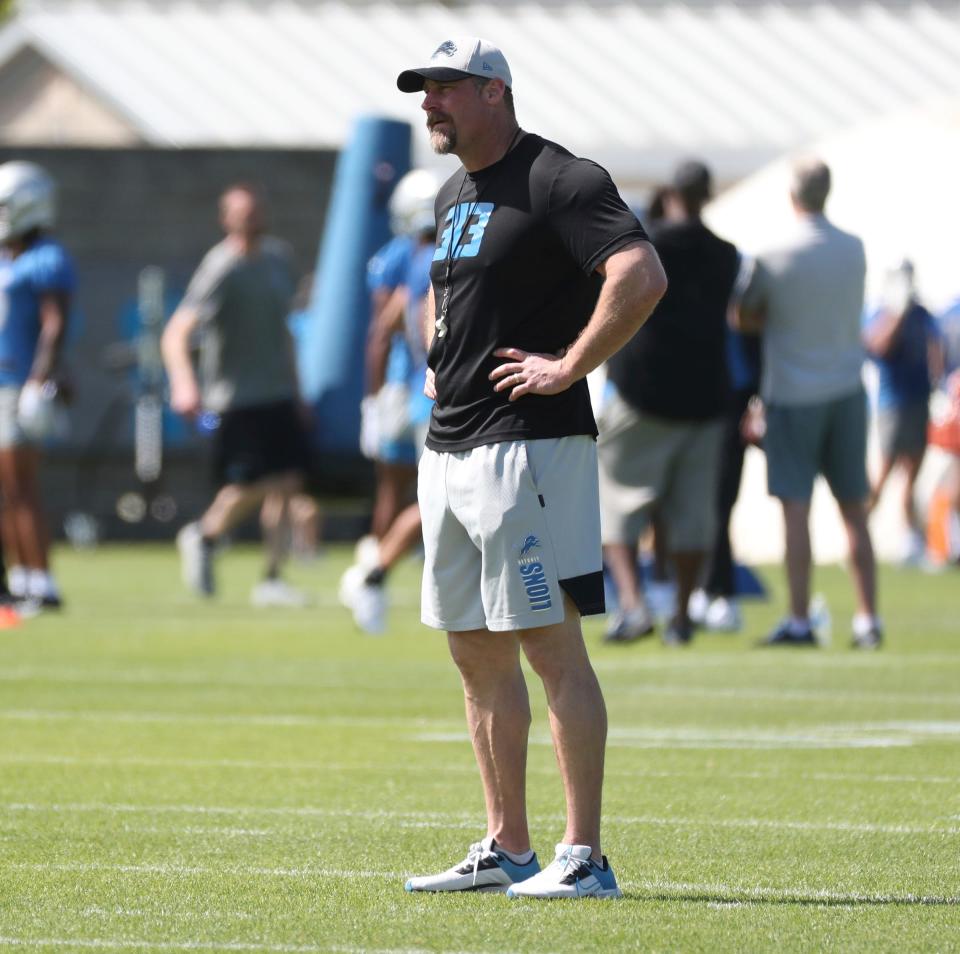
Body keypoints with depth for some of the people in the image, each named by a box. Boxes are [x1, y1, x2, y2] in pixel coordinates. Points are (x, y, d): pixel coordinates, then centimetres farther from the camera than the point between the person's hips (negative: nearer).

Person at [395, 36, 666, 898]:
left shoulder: (559, 181, -12)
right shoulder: (455, 195, 18)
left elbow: (641, 277, -25)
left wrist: (570, 368, -21)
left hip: (530, 441, -10)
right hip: (448, 451, 10)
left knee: (550, 646, -10)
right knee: (477, 656, 12)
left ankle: (585, 859, -10)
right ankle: (507, 850, 18)